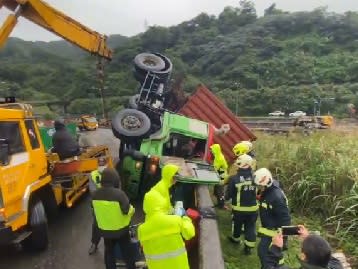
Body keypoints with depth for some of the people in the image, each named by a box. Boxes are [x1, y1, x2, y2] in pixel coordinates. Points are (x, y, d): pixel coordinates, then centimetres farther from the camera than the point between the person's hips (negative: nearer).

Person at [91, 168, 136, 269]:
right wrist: (132, 209, 5)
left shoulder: (96, 194, -11)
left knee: (109, 252, 23)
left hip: (104, 229, 4)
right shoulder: (119, 193, -28)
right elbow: (127, 210, -18)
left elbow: (96, 210, 4)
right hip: (121, 229, -4)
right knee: (127, 251, 16)